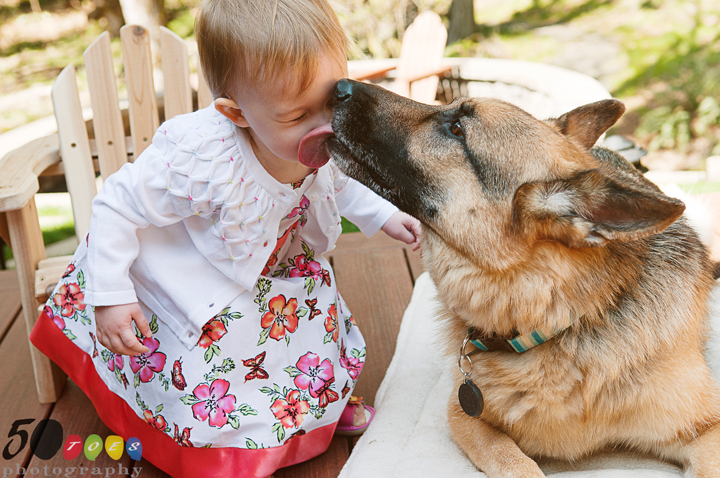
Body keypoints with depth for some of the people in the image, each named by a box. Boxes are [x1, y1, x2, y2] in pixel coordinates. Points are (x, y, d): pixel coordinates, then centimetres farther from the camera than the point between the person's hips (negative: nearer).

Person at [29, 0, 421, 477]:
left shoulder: (328, 145, -19)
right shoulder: (200, 160, -42)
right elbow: (117, 205, -28)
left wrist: (382, 215, 2)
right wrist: (109, 294, -26)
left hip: (274, 270, 6)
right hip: (194, 302, -6)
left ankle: (323, 401, 51)